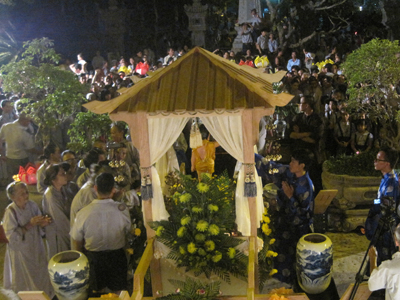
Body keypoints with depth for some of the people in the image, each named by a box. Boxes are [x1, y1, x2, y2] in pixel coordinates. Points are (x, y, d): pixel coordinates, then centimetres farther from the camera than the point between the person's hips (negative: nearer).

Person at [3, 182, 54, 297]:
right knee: (25, 280, 10)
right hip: (21, 251, -5)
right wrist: (30, 224, -30)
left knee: (40, 276, 18)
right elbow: (12, 236, -23)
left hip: (35, 248, 5)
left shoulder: (32, 205, -7)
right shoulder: (10, 211, -21)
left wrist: (43, 223, -16)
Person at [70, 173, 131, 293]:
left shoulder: (83, 213, -24)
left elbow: (77, 242, -10)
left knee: (96, 292, 26)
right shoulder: (122, 210, -24)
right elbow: (127, 231, -6)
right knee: (118, 292, 24)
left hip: (93, 258, 0)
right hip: (117, 257, 0)